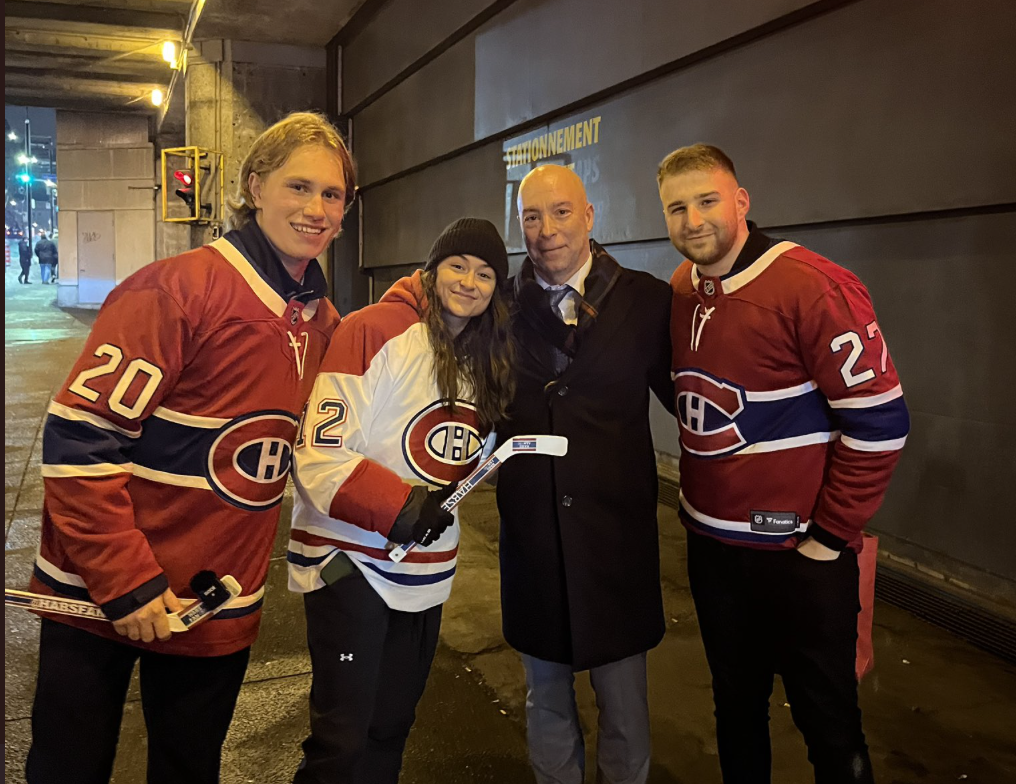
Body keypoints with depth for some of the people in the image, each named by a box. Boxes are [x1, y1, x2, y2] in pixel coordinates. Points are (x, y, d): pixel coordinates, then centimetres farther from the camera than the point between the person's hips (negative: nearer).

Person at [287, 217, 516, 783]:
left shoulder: (487, 357, 7)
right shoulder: (374, 331, -15)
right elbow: (318, 456, -17)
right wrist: (396, 506, -25)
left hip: (426, 574, 7)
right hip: (350, 562, -6)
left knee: (391, 728, 18)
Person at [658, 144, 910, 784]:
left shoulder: (814, 287, -19)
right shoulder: (680, 291, 2)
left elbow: (880, 421, -18)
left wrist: (829, 538, -13)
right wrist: (699, 505, 11)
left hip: (799, 555, -6)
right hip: (711, 546, 6)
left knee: (827, 723, 12)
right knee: (736, 705, 23)